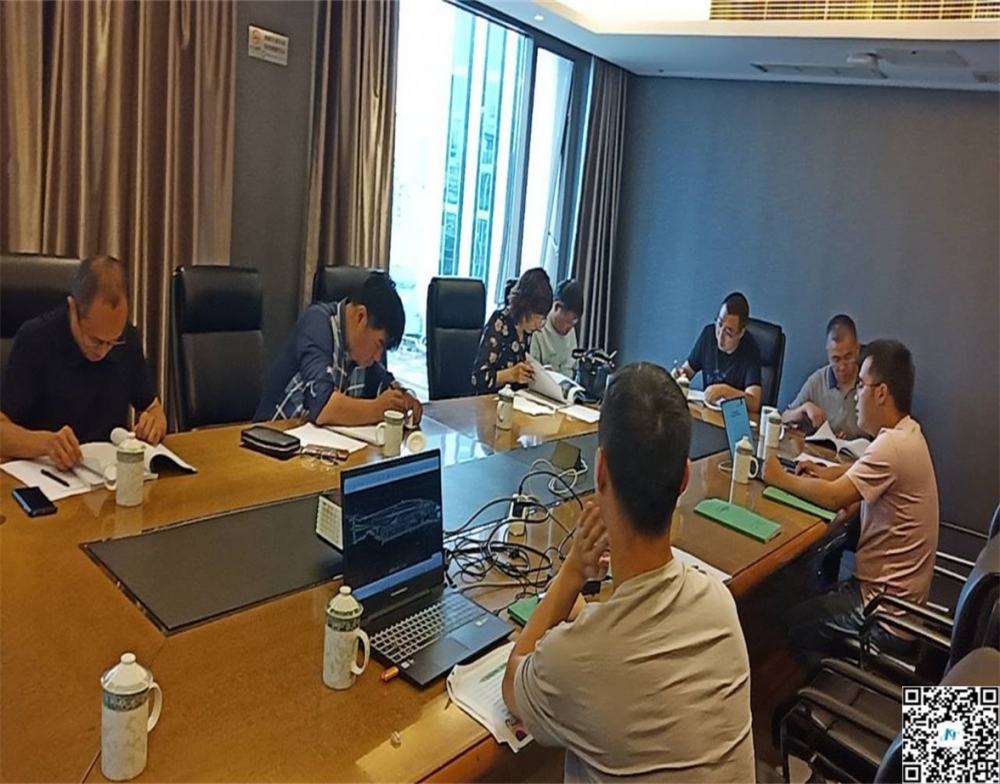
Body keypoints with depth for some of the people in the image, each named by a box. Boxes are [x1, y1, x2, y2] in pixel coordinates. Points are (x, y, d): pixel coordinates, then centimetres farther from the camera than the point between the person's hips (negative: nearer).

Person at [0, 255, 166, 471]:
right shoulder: (34, 340, -10)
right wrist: (46, 442, -29)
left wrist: (155, 422, -10)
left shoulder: (130, 339, 0)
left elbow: (153, 407, 11)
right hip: (51, 472, -2)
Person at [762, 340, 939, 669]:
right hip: (902, 595, 9)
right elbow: (870, 470, 20)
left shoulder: (893, 445, -26)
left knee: (789, 624, -4)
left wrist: (781, 479, -13)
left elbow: (834, 497, -28)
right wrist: (827, 472, 2)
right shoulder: (907, 433, 5)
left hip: (887, 608, -9)